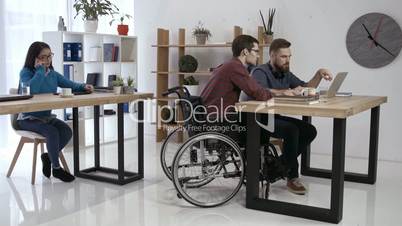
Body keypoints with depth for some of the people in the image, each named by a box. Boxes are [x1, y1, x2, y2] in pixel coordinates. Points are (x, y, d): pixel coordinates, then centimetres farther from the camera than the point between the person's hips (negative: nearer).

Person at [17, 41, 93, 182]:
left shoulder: (52, 74, 8)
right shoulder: (25, 73, -9)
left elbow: (71, 85, 10)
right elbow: (32, 89, -31)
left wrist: (83, 87, -11)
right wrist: (40, 70, -22)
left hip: (46, 116, 6)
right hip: (28, 119, -6)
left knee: (67, 131, -18)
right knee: (52, 132, -29)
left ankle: (48, 156, 7)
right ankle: (56, 168, -12)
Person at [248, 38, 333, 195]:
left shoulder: (285, 73, 11)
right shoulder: (260, 72, -15)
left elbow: (306, 88, 13)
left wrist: (319, 74, -4)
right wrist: (284, 92, -48)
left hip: (276, 117, 9)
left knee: (309, 130, -8)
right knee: (291, 130, -30)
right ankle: (292, 178, -16)